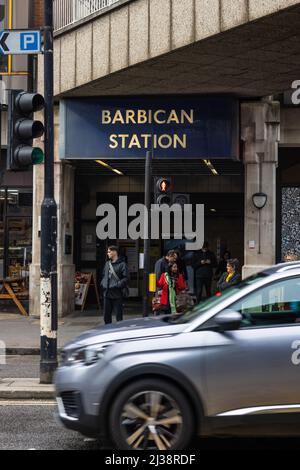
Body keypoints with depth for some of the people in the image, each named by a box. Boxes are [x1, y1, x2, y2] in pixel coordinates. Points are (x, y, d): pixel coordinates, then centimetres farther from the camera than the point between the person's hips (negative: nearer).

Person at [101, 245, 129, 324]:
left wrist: (118, 285, -19)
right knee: (106, 315, 12)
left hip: (117, 294, -7)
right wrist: (103, 283, 8)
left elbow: (126, 278, -12)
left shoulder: (122, 264, -7)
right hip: (107, 294, 7)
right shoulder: (107, 264, 14)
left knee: (119, 316, -2)